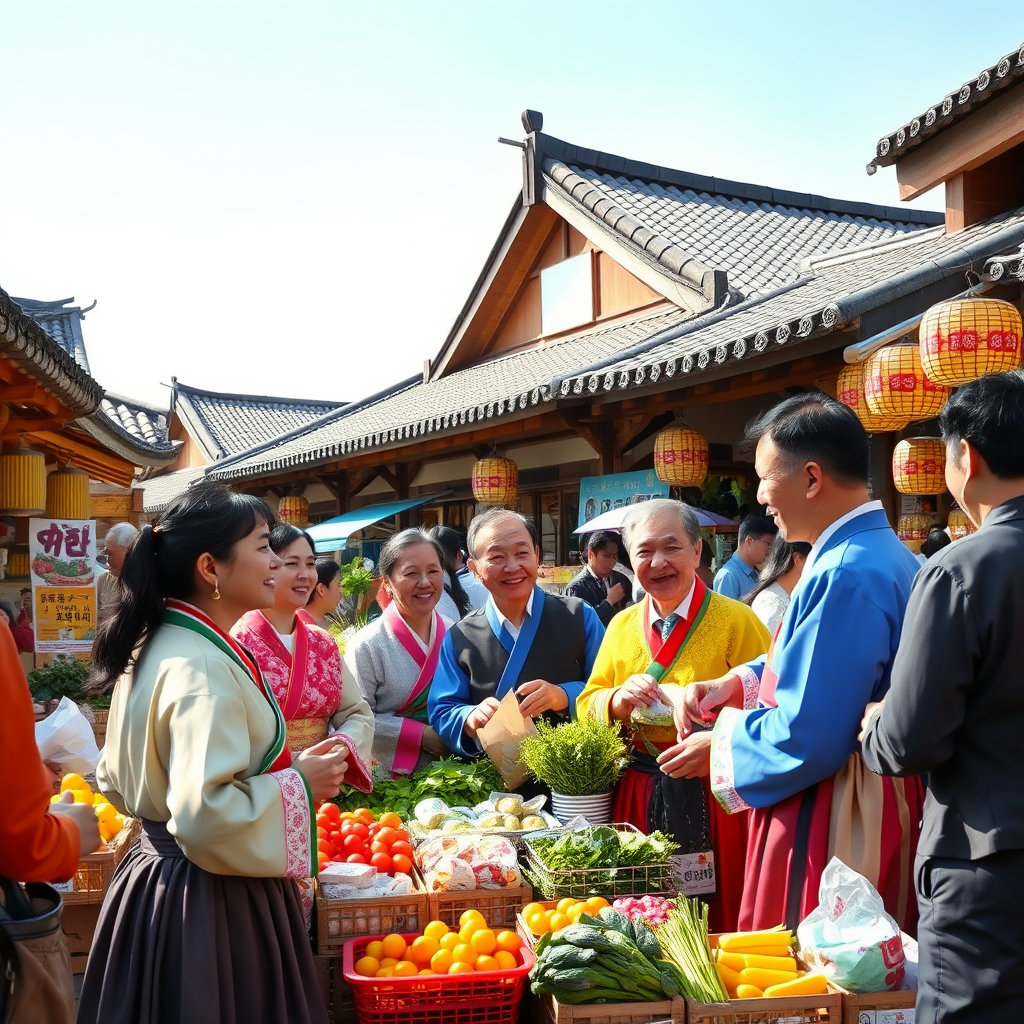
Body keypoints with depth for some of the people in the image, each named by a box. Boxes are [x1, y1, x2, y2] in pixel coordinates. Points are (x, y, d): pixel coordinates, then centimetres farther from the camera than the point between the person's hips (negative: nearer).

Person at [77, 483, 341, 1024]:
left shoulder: (152, 647, 5)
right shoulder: (203, 667, -25)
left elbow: (119, 781, 16)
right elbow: (208, 817, -33)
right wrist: (299, 784, -17)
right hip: (212, 904, -9)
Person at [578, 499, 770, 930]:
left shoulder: (736, 620, -4)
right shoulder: (621, 626, 11)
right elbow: (588, 705, 13)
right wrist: (618, 700, -7)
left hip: (713, 796, -4)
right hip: (638, 799, 4)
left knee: (719, 921, 1)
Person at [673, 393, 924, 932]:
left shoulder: (844, 577, -24)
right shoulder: (889, 554, 8)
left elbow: (807, 737, -25)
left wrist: (719, 748, -8)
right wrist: (740, 682, 9)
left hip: (828, 825, -10)